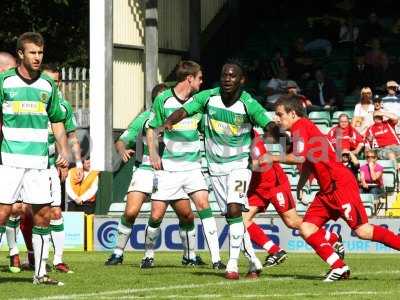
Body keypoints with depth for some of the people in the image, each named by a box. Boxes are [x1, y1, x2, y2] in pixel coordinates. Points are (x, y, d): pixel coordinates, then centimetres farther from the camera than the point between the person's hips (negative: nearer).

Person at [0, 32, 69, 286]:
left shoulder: (48, 85, 11)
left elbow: (57, 120, 19)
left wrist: (64, 150, 8)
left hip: (38, 160, 4)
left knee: (43, 214, 3)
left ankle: (41, 273, 11)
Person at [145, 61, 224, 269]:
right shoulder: (163, 99, -4)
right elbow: (151, 128, 4)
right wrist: (153, 153, -8)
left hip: (193, 165, 3)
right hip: (168, 166, -3)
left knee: (203, 204, -12)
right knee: (157, 214, -3)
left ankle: (216, 258, -12)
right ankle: (148, 255, 20)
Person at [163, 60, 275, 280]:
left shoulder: (248, 104, -14)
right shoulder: (208, 97, -6)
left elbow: (269, 126, -17)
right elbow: (184, 111, -10)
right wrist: (168, 122, -31)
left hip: (240, 163, -4)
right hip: (216, 165, 4)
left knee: (234, 210, -21)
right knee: (231, 216, 7)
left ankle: (233, 264, -18)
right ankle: (254, 262, 19)